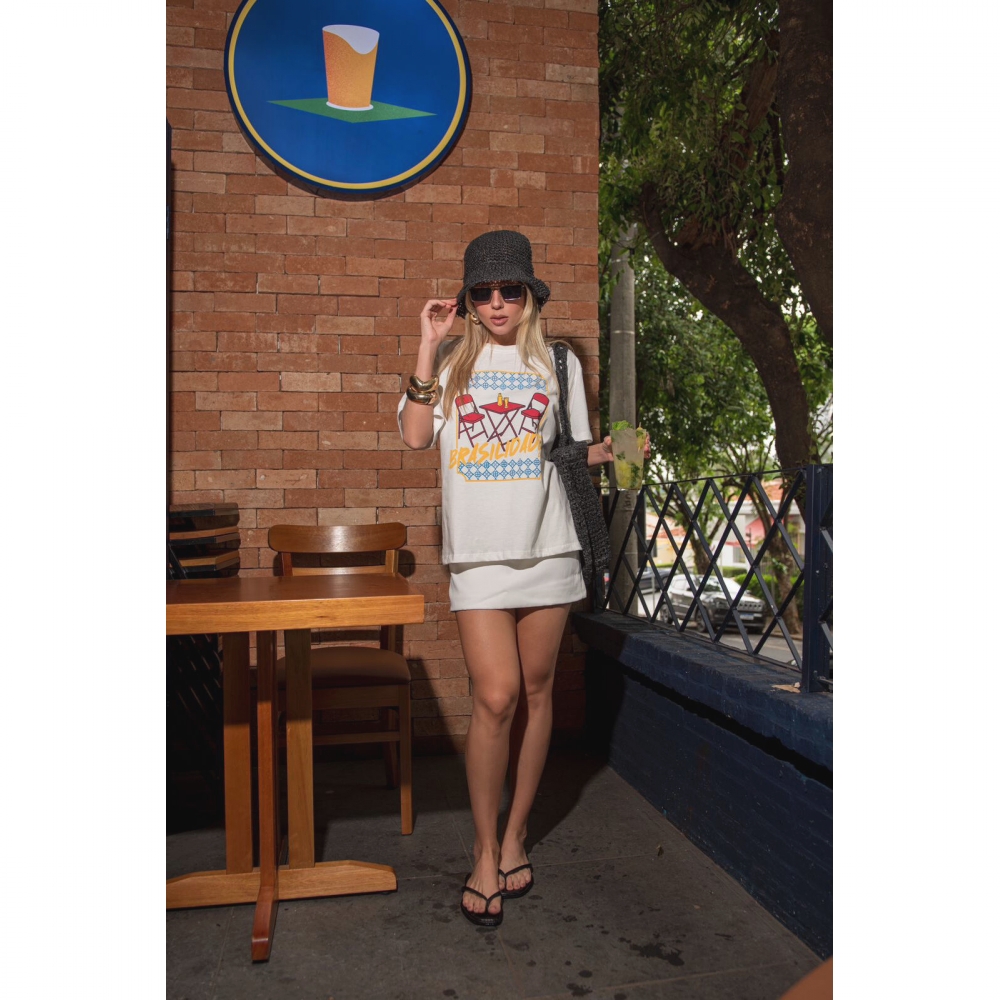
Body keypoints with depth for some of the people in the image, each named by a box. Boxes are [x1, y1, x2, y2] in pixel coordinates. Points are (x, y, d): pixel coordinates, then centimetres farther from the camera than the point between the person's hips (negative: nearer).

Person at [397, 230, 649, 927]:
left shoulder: (558, 364, 13)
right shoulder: (453, 361, 10)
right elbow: (416, 436, -4)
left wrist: (609, 452, -6)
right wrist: (429, 348, -3)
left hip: (547, 546, 2)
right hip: (479, 552, -2)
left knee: (536, 692, 8)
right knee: (496, 697, -9)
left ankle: (516, 832, 25)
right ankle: (487, 852, 10)